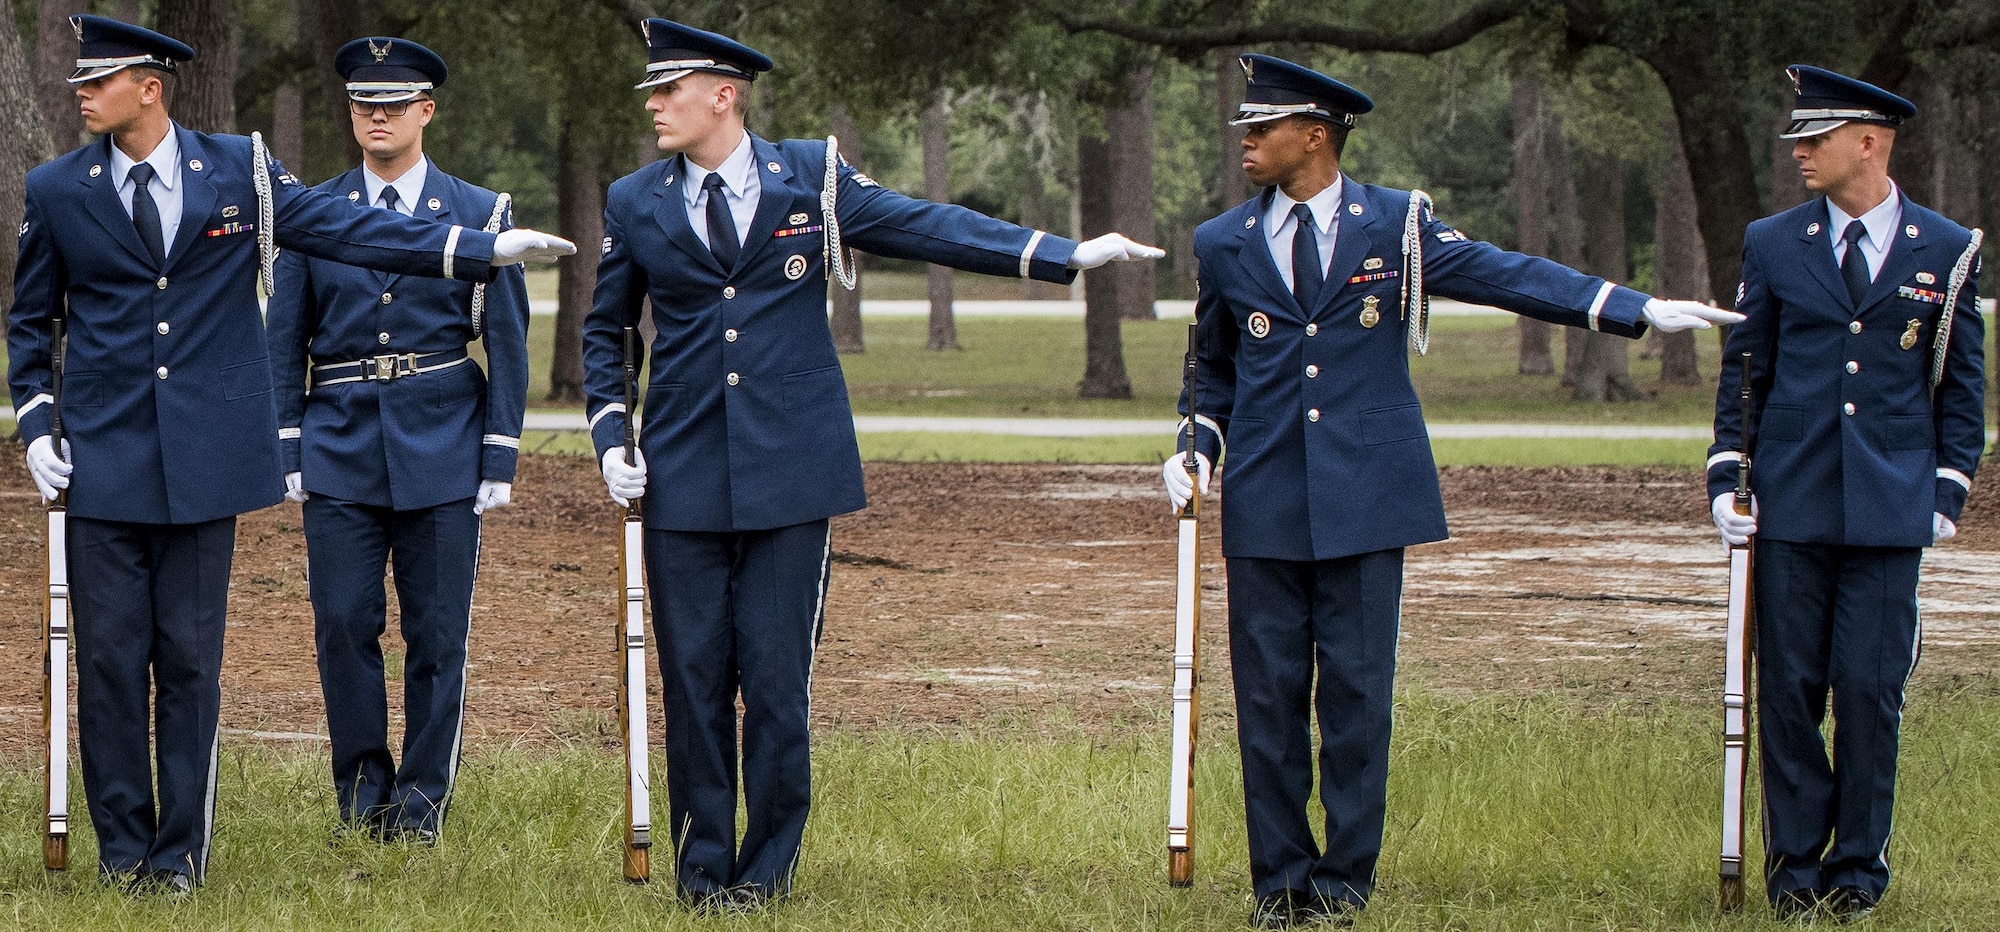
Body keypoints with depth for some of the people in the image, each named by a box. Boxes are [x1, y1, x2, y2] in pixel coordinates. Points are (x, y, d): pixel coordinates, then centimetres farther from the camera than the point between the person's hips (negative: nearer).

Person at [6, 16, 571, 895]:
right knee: (109, 656, 0)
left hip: (204, 457, 0)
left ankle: (179, 850, 10)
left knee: (190, 658, 3)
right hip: (102, 459, 0)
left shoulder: (238, 171, 2)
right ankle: (121, 845, 10)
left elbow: (351, 229, 0)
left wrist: (484, 247, -7)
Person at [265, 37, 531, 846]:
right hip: (340, 453, 1)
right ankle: (361, 791, 11)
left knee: (437, 633, 1)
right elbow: (285, 342, 9)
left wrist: (499, 458, -2)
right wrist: (285, 450, 2)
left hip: (441, 449, -1)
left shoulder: (479, 214, 3)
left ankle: (422, 800, 11)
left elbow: (506, 343, 3)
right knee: (343, 626, -2)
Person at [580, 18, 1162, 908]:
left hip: (790, 470, -1)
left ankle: (768, 866, 10)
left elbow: (925, 226, 3)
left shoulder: (809, 176, 3)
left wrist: (1065, 253, -4)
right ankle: (702, 867, 12)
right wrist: (611, 439, 6)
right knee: (694, 679, 2)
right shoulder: (636, 204, 8)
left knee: (777, 678, -2)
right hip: (683, 471, 1)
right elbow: (603, 331, 19)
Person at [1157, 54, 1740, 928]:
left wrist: (1638, 309, -7)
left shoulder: (1395, 223, 3)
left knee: (1357, 692, -1)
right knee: (1268, 694, 1)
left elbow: (1504, 274, 0)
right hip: (1265, 500, 2)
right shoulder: (1224, 244, 9)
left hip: (1365, 496, -1)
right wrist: (1194, 447, 3)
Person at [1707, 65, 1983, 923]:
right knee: (1789, 689, 2)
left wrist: (1948, 492, 2)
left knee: (1870, 690, -2)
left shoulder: (1946, 253, 4)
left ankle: (1858, 870, 9)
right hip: (1792, 502, 1)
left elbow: (1962, 385, 9)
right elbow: (1743, 371, 11)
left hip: (1891, 507, -1)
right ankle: (1794, 866, 11)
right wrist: (1727, 479, 3)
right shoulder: (1773, 244, 6)